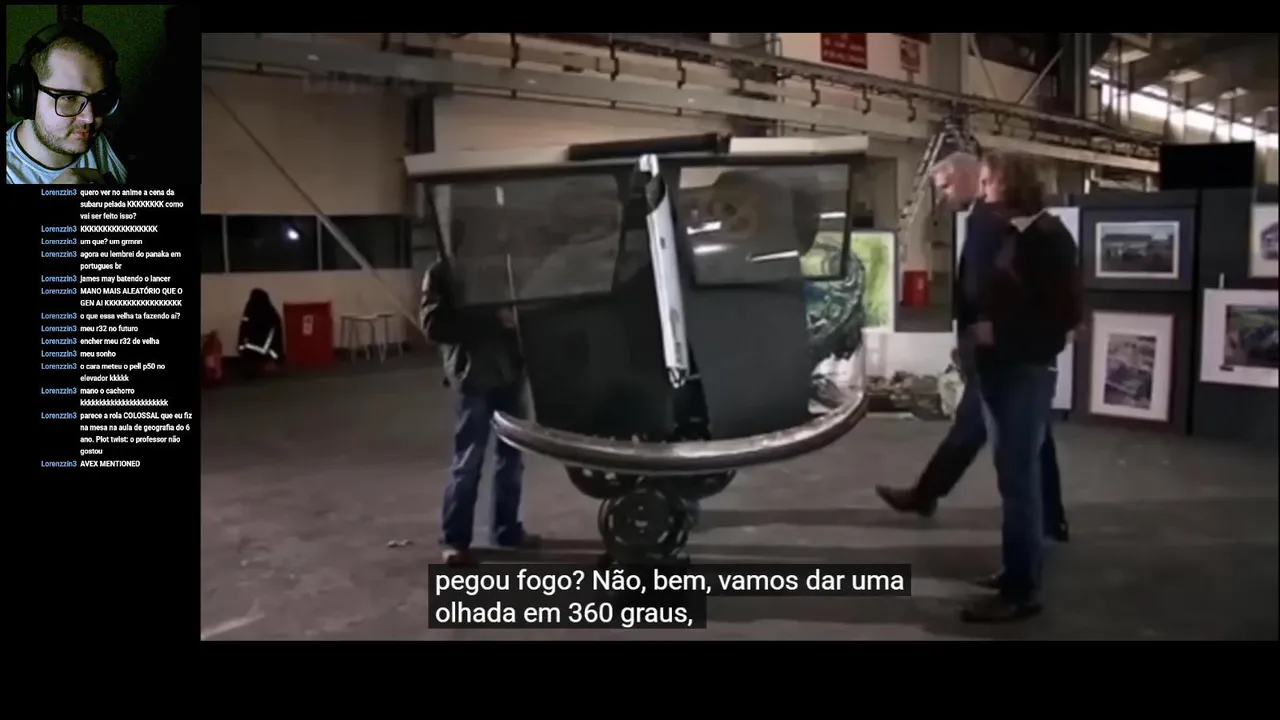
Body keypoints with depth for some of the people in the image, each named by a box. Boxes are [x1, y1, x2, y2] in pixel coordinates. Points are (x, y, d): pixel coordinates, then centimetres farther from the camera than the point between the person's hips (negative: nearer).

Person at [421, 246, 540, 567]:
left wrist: (513, 318, 0)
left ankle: (506, 528, 22)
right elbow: (434, 324, -11)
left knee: (511, 455, 10)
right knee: (468, 461, -5)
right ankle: (454, 540, 3)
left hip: (508, 372, 6)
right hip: (473, 376, -6)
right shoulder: (441, 273, 1)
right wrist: (490, 319, -19)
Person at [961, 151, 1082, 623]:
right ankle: (1022, 573, 25)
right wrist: (977, 329, 3)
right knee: (1017, 473, 14)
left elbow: (1065, 311, -15)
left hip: (1026, 371, -8)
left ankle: (1021, 589, 0)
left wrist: (999, 331, -17)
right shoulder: (998, 234, 12)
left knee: (1017, 477, -6)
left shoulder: (1048, 236, -10)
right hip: (998, 368, 8)